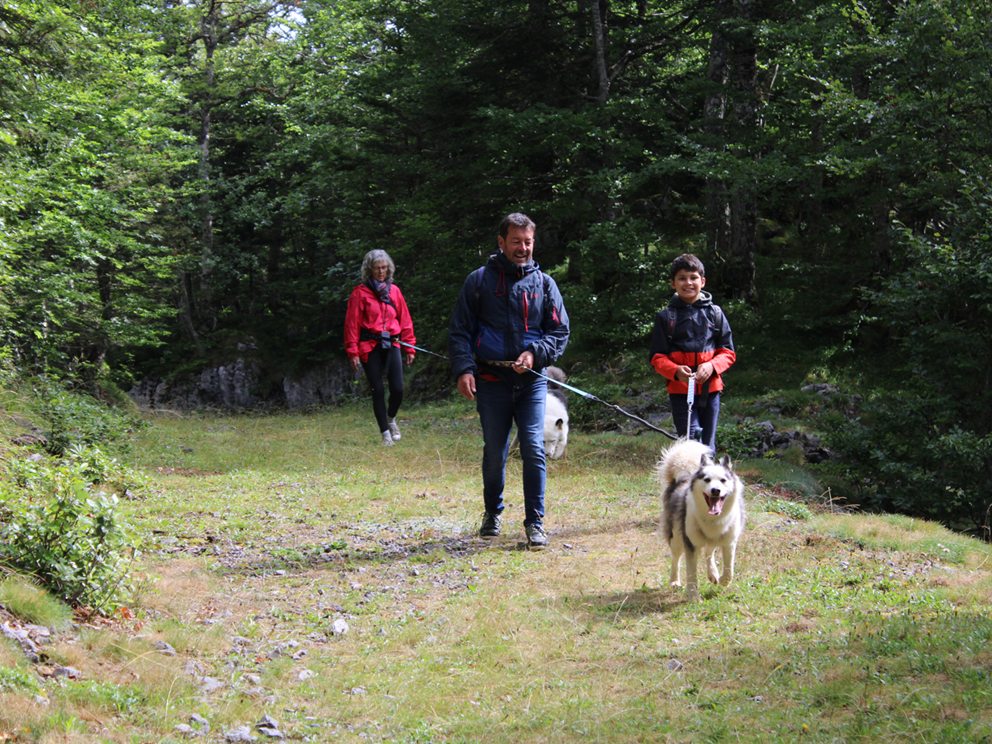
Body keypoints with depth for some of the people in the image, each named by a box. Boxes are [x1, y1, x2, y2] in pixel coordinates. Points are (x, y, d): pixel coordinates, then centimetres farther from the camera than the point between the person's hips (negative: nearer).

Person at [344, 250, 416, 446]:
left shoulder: (394, 291, 11)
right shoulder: (360, 293, -1)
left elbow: (405, 320, 13)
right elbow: (352, 323, -3)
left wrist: (409, 348, 9)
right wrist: (352, 352, -8)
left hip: (391, 345, 3)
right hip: (369, 347, -3)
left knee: (397, 389, -6)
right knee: (377, 390, -2)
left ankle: (391, 419, 24)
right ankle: (385, 433, 9)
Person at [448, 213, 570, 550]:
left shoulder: (544, 283, 8)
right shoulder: (479, 281, 5)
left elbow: (559, 331, 10)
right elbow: (459, 330, 6)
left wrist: (535, 354, -8)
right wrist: (463, 369, -9)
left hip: (532, 381, 0)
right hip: (491, 380, 0)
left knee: (533, 450, -9)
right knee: (494, 453, 7)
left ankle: (535, 522, -2)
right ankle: (493, 513, 27)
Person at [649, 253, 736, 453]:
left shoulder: (714, 313, 8)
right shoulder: (666, 316, 4)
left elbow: (728, 352, 9)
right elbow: (657, 357, 4)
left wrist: (712, 366, -12)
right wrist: (676, 371, -16)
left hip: (710, 389, 2)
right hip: (680, 391, -2)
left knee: (708, 447, 7)